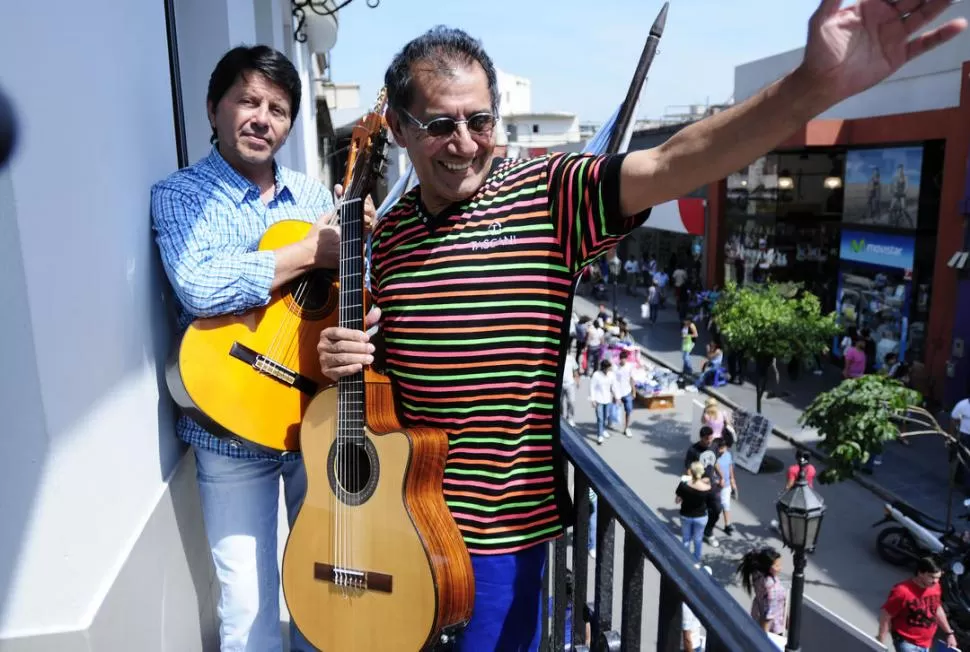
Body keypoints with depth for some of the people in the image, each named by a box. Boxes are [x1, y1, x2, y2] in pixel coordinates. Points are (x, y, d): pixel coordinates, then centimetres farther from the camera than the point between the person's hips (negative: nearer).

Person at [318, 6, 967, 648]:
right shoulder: (389, 231, 0)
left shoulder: (548, 194, -12)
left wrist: (816, 84, -40)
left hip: (504, 524, -4)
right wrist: (346, 355, -11)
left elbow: (669, 165, -28)